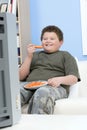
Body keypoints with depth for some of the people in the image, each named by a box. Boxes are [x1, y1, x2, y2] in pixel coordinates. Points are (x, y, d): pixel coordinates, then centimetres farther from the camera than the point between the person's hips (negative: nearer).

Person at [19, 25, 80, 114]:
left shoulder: (65, 56, 23)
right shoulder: (35, 55, 32)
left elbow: (74, 79, 8)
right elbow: (21, 77, 22)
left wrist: (60, 79, -15)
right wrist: (29, 57, 11)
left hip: (54, 87, -3)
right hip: (29, 86, 3)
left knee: (42, 92, -41)